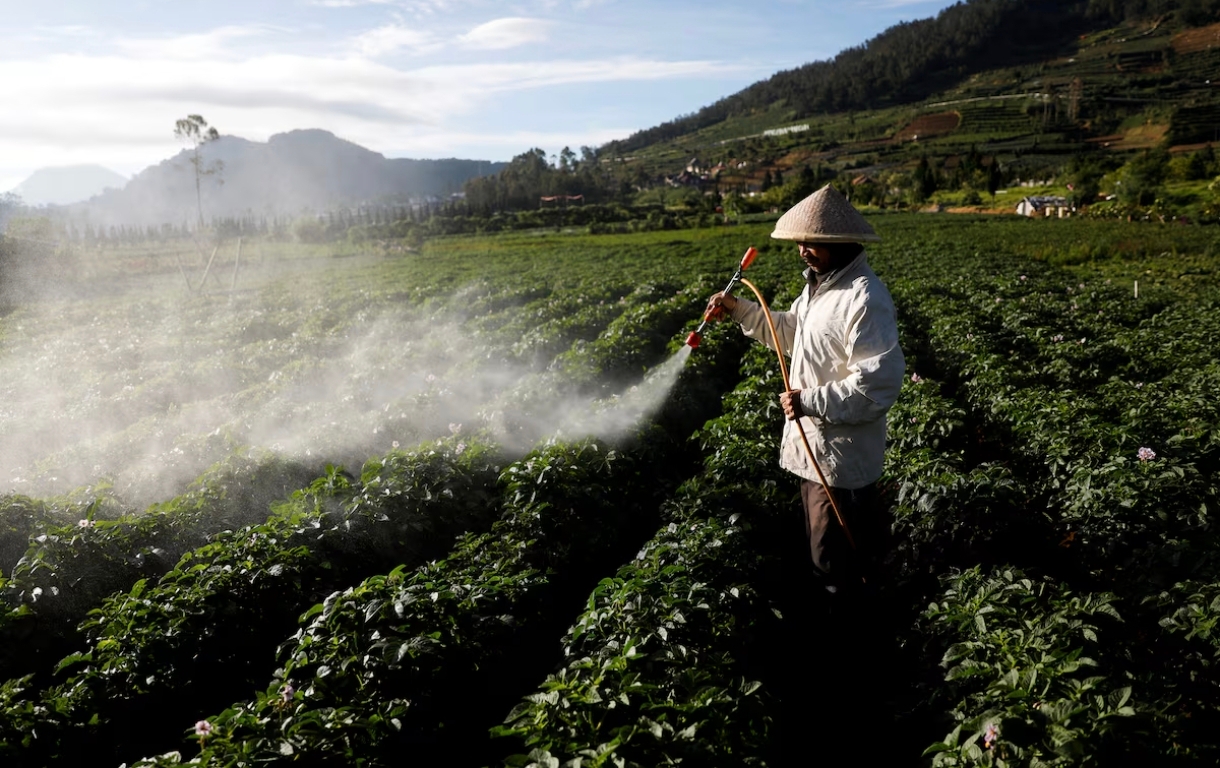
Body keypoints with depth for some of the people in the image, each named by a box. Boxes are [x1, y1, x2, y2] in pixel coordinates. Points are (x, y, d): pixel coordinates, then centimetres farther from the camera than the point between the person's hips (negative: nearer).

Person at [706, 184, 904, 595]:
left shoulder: (865, 299, -27)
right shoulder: (820, 284, 6)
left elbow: (879, 383, -31)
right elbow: (790, 333, 20)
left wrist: (811, 402, -29)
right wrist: (740, 310, 8)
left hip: (840, 453, -10)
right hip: (816, 442, 10)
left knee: (836, 562, 7)